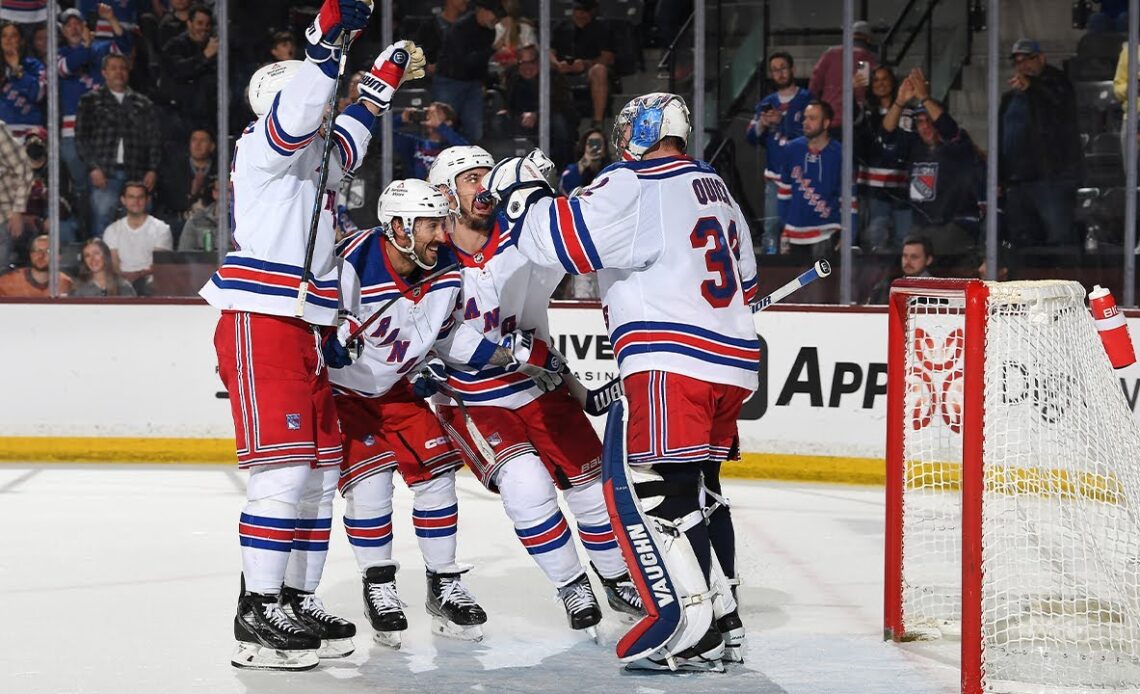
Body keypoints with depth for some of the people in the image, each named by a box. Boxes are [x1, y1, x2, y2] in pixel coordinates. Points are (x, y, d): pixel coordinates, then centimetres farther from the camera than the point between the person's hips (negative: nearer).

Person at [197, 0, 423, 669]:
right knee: (284, 469, -15)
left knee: (321, 470, 9)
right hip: (262, 324, -10)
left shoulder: (317, 152, 23)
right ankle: (259, 614, -13)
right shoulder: (264, 143, -4)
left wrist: (391, 70, 39)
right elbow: (296, 114, -26)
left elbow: (353, 128, 42)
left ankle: (298, 601, 15)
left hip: (307, 331, 10)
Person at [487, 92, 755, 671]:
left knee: (647, 487, -9)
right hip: (732, 360, 9)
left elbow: (563, 238, -16)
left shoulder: (635, 186, -7)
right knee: (697, 487, 17)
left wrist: (520, 194, 0)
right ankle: (722, 621, 20)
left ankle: (690, 629, -15)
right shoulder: (715, 190, 21)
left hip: (675, 363, -9)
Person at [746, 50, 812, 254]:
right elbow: (751, 137, 13)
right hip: (774, 177, 4)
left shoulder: (807, 99, 1)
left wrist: (781, 122, -14)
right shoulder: (767, 104, 16)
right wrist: (761, 124, -7)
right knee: (772, 225, 0)